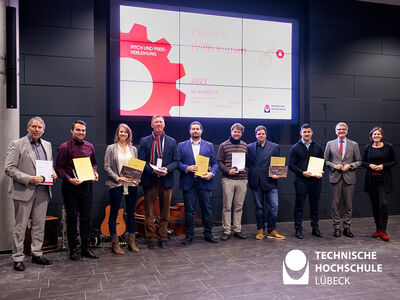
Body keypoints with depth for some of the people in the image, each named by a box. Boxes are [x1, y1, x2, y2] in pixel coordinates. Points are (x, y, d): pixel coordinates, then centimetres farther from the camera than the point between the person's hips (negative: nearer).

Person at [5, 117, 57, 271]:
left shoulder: (47, 145, 13)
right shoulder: (17, 144, -4)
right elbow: (9, 168, -10)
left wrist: (53, 173, 1)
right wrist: (29, 179, -19)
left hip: (43, 191, 5)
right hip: (24, 191, -5)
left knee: (39, 224, 11)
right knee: (20, 226, 3)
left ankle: (37, 254, 23)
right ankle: (18, 258, 13)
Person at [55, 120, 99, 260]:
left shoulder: (89, 146, 9)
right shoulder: (64, 147, -4)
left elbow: (94, 163, 19)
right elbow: (59, 167, -6)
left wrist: (95, 172, -1)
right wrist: (69, 179, -20)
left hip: (86, 185, 4)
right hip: (70, 186, -4)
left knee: (86, 217, 8)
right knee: (72, 217, 3)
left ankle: (85, 248, 18)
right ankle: (73, 250, 15)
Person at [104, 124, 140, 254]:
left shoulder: (133, 149, 12)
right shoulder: (111, 148, 3)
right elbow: (106, 167, -3)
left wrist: (137, 178, -5)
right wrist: (117, 178, -15)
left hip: (131, 185, 3)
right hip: (116, 185, -3)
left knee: (131, 213, 8)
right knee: (114, 213, 1)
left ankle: (131, 242, 19)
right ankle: (115, 244, 11)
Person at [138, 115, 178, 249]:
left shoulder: (171, 142, 10)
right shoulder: (144, 141, 6)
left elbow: (175, 161, 7)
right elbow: (140, 161, 1)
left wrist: (167, 169, -12)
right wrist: (152, 170, -15)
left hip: (166, 180, 1)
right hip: (150, 181, -1)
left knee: (165, 212, 7)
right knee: (149, 212, 3)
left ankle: (163, 238, 18)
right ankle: (151, 239, 13)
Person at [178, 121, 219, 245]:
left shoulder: (209, 145, 11)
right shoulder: (182, 145, 9)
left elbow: (215, 163, 9)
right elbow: (178, 162, 4)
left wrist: (211, 173, -8)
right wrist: (187, 168, -13)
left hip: (205, 182, 1)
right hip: (188, 183, -1)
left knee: (207, 209, 5)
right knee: (189, 210, 4)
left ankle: (208, 234, 18)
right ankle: (189, 235, 15)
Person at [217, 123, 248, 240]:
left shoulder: (245, 145, 13)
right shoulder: (224, 145, 2)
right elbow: (219, 162, 0)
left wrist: (246, 172, 4)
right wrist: (228, 171, -14)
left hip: (242, 180, 3)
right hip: (228, 179, -3)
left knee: (239, 206, 8)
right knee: (227, 207, 0)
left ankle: (237, 230, 18)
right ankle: (226, 231, 7)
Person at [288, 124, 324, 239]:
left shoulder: (318, 147, 12)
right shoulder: (295, 148, 2)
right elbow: (291, 165, -2)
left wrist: (320, 173, -6)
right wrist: (302, 172, -16)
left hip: (315, 180, 3)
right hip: (301, 180, -3)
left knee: (315, 205, 10)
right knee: (299, 206, 1)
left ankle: (315, 228, 21)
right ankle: (298, 229, 9)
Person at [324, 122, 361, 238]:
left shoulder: (354, 144, 8)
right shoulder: (330, 144, 9)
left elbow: (359, 161, 9)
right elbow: (325, 160, 10)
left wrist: (350, 166, -8)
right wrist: (334, 166, -7)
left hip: (349, 177, 0)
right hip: (335, 176, 0)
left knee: (349, 205, 4)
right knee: (335, 204, 1)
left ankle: (347, 228, 15)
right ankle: (337, 228, 11)